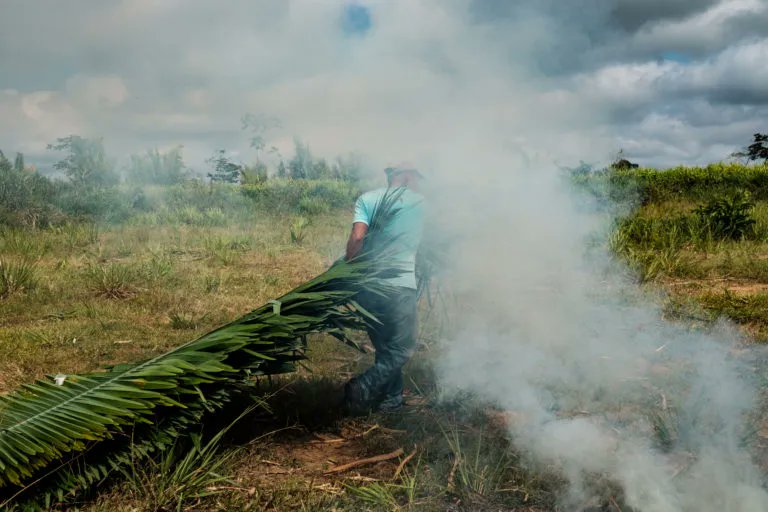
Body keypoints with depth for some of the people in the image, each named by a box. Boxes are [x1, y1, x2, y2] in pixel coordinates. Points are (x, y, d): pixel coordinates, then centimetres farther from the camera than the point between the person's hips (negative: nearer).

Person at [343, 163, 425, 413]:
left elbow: (357, 237, -8)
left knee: (384, 347, 19)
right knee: (402, 348, 7)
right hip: (401, 285, -4)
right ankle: (362, 388, -9)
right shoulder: (420, 202, 6)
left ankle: (391, 398, 25)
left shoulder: (367, 199, 7)